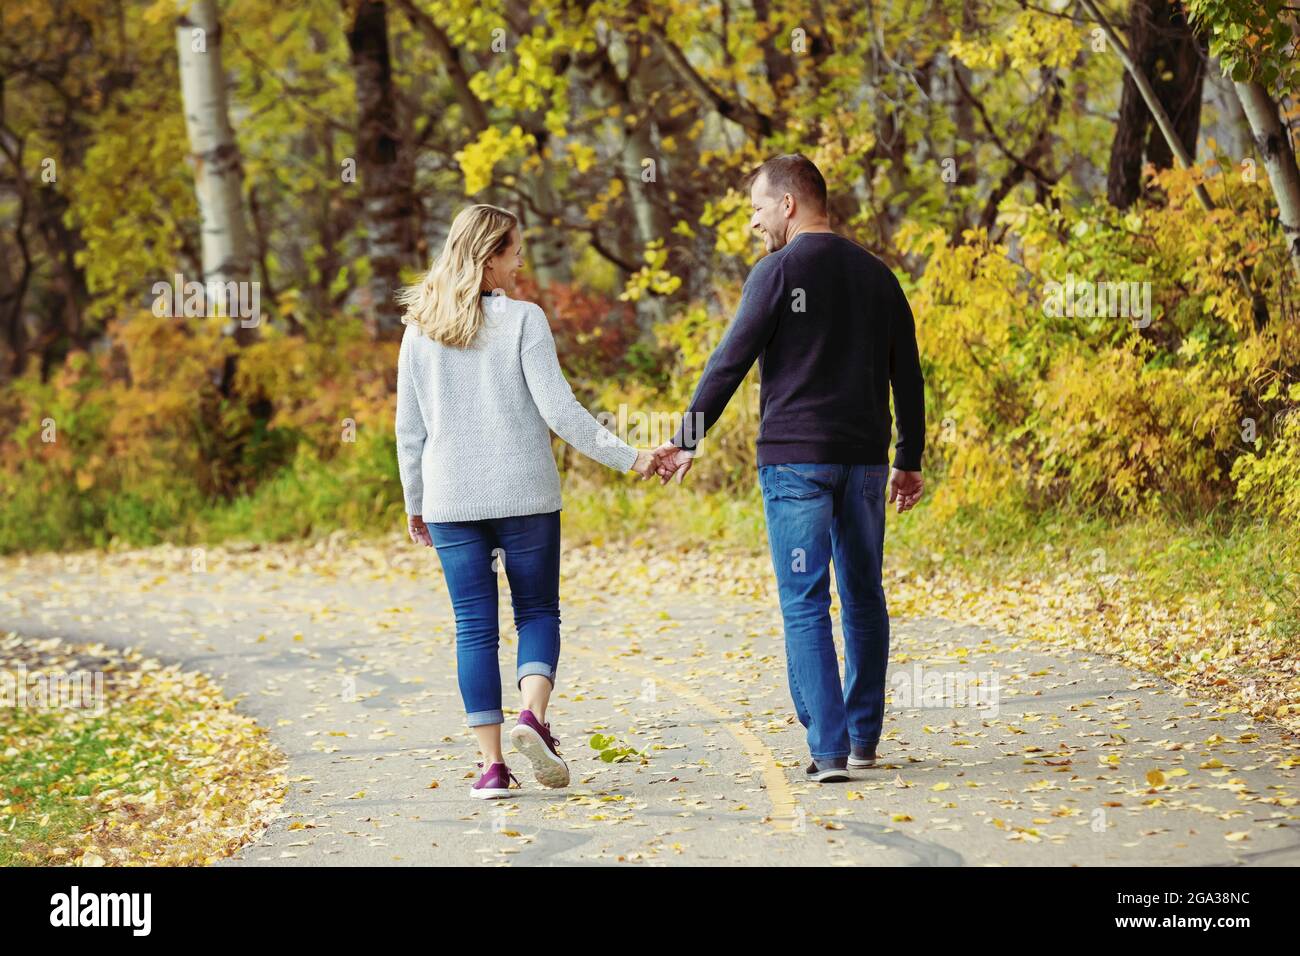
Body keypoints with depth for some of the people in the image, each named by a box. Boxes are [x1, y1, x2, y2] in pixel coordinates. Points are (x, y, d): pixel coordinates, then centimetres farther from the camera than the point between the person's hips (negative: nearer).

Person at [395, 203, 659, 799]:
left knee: (474, 628, 5)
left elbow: (409, 427, 8)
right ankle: (533, 715, -14)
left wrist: (414, 503, 18)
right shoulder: (523, 320, -7)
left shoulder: (421, 330, 5)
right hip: (524, 495, -3)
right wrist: (628, 459, -6)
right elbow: (558, 409, -11)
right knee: (537, 612, 11)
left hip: (450, 502, 3)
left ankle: (491, 763, 0)